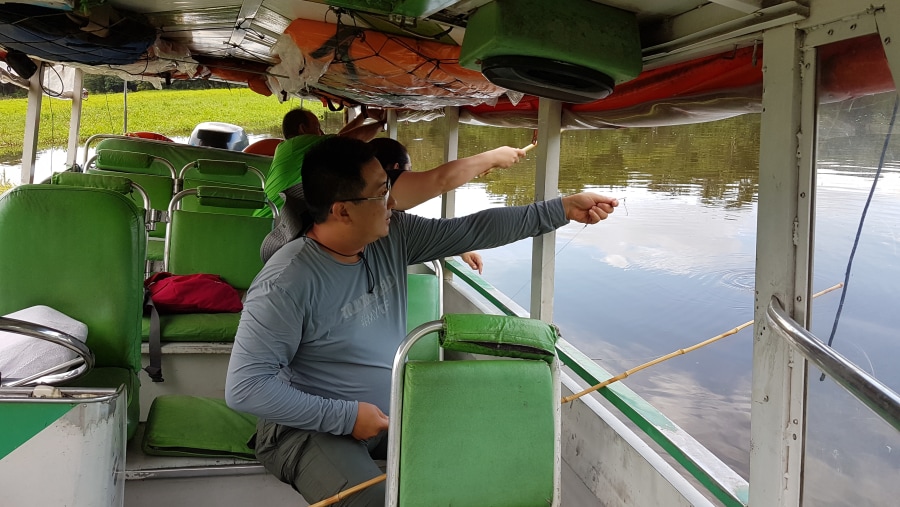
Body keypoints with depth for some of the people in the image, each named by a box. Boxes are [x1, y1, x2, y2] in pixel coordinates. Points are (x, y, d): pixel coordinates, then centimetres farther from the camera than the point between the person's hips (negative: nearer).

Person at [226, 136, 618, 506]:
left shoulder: (393, 236, -4)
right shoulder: (287, 283, -25)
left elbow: (473, 230, -1)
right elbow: (245, 388, -24)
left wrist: (563, 209, -4)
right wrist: (345, 416, -23)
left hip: (393, 413, 7)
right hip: (312, 427, -7)